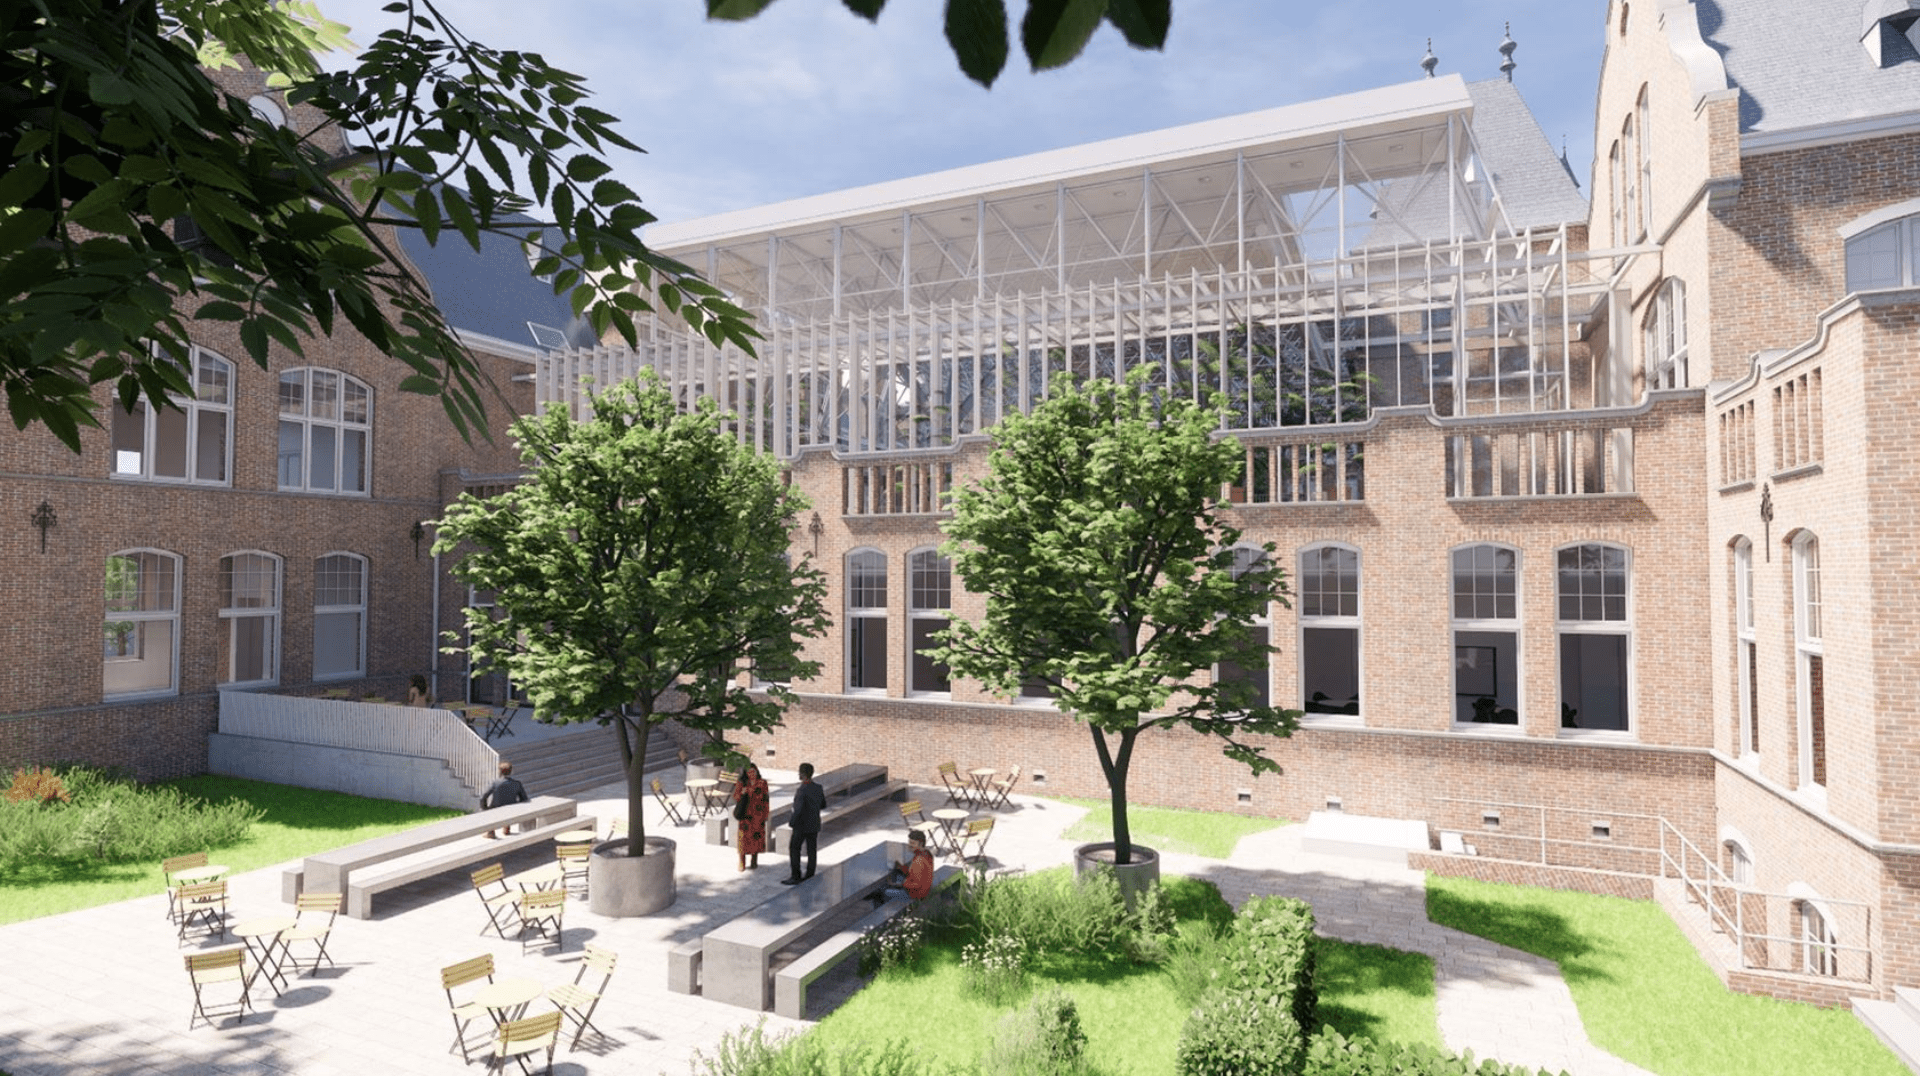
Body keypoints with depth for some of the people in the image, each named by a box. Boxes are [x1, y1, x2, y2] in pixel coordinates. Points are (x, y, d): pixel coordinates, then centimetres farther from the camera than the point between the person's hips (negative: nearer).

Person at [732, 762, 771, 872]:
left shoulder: (762, 783, 1)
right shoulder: (741, 783, -1)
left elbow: (765, 799, 5)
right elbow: (735, 798, 1)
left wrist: (765, 814, 2)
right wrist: (742, 793, -19)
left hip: (758, 815, 1)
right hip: (745, 815, -1)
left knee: (757, 837, 5)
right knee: (744, 838, -3)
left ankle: (754, 861, 20)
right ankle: (742, 863, 7)